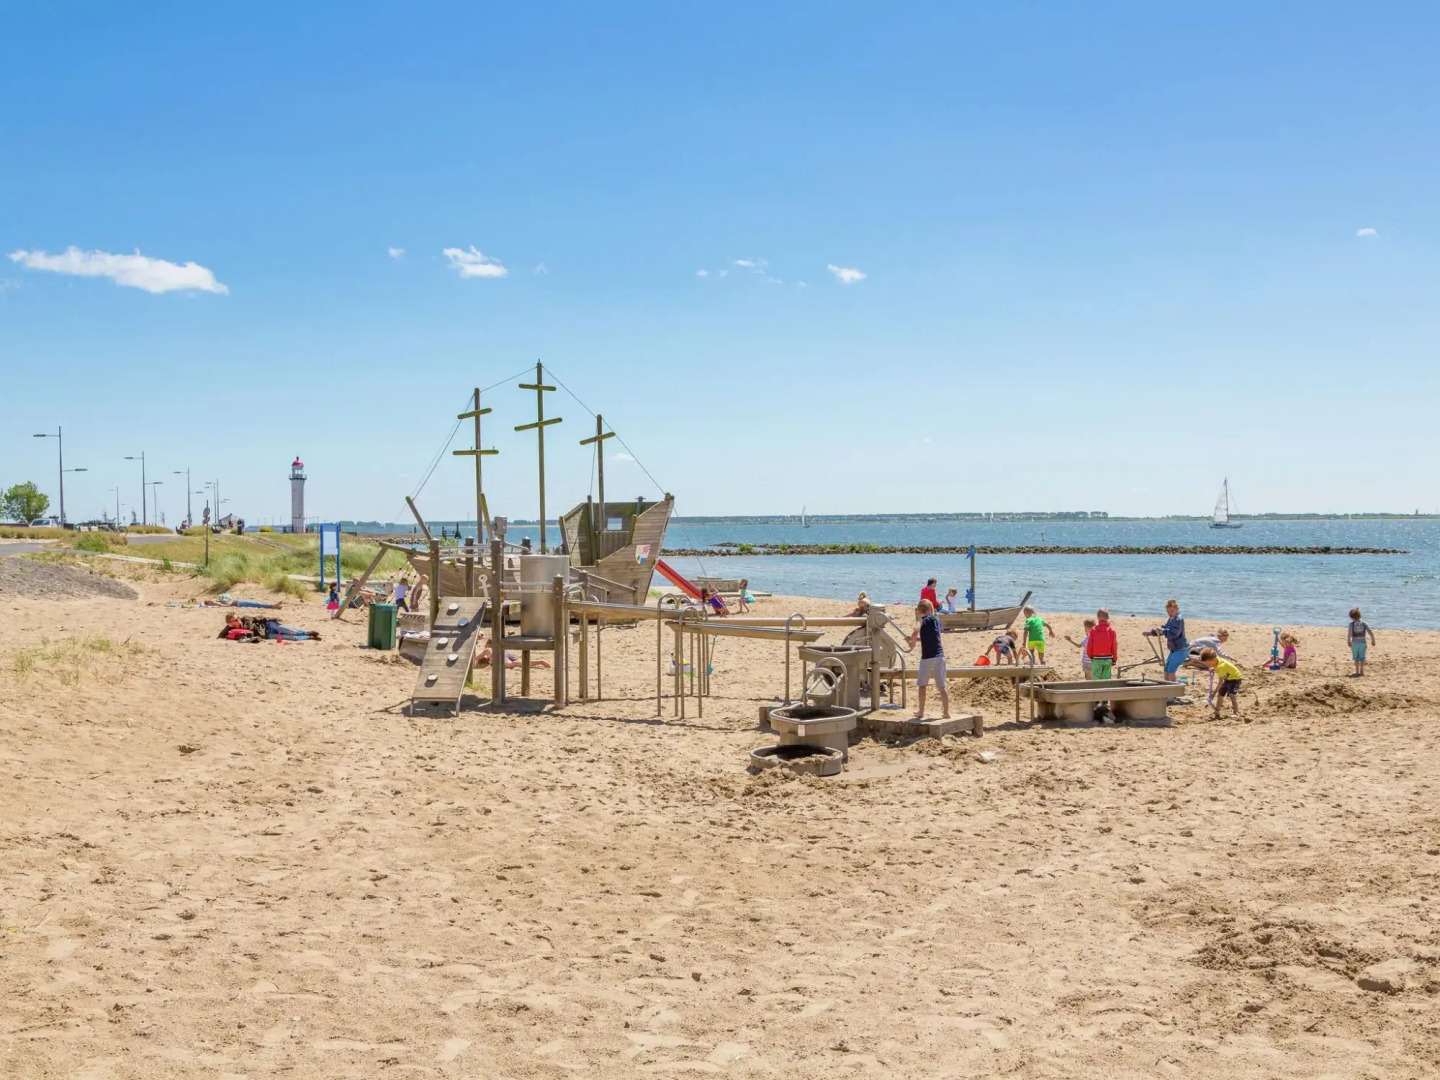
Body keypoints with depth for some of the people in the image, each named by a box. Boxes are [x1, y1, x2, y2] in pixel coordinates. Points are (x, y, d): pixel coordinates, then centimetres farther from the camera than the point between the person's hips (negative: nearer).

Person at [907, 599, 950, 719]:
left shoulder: (922, 620, -5)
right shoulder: (936, 619, 10)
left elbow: (915, 631, -26)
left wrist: (912, 641, -8)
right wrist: (916, 638, 21)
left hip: (927, 657, -4)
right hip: (939, 656, 4)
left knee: (921, 685, 13)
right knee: (942, 686, 4)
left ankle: (921, 711, 16)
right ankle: (946, 712, 2)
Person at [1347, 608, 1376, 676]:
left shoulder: (1352, 623, -9)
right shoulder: (1363, 623, -2)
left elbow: (1349, 633, -21)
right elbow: (1370, 632, -3)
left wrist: (1348, 641, -10)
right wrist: (1373, 640, 9)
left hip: (1354, 643, -2)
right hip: (1362, 642, 2)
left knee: (1356, 658, 11)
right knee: (1362, 657, 13)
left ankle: (1357, 671, 12)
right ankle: (1362, 671, 13)